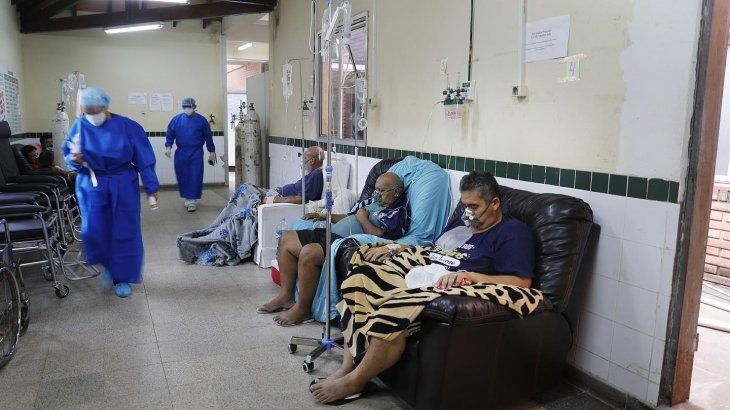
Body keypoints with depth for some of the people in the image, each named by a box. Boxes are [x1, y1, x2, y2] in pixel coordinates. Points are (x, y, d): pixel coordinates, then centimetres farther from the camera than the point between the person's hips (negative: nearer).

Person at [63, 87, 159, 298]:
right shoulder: (79, 126, -3)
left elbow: (143, 159, -5)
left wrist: (151, 187, -6)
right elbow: (68, 155, 7)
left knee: (124, 232, 3)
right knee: (93, 230, -8)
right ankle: (108, 265, 21)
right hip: (91, 184, 2)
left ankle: (122, 277, 18)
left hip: (123, 185, -1)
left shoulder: (127, 127, -10)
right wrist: (74, 160, -17)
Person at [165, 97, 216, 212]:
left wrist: (212, 152, 6)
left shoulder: (201, 120, 0)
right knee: (183, 177, 8)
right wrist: (168, 147, -9)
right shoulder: (176, 119, 4)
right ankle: (187, 198, 25)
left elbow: (208, 137, 5)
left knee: (195, 177, -4)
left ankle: (192, 201, 2)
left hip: (196, 154, -2)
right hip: (181, 154, 2)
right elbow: (170, 134, 6)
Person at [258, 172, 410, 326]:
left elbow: (380, 236, -20)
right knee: (287, 238, 7)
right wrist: (324, 216, 22)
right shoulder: (374, 202, 22)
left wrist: (362, 218, -8)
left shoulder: (398, 212, -6)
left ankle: (303, 309, -16)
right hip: (331, 233, 11)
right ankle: (286, 294, 8)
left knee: (308, 253, -33)